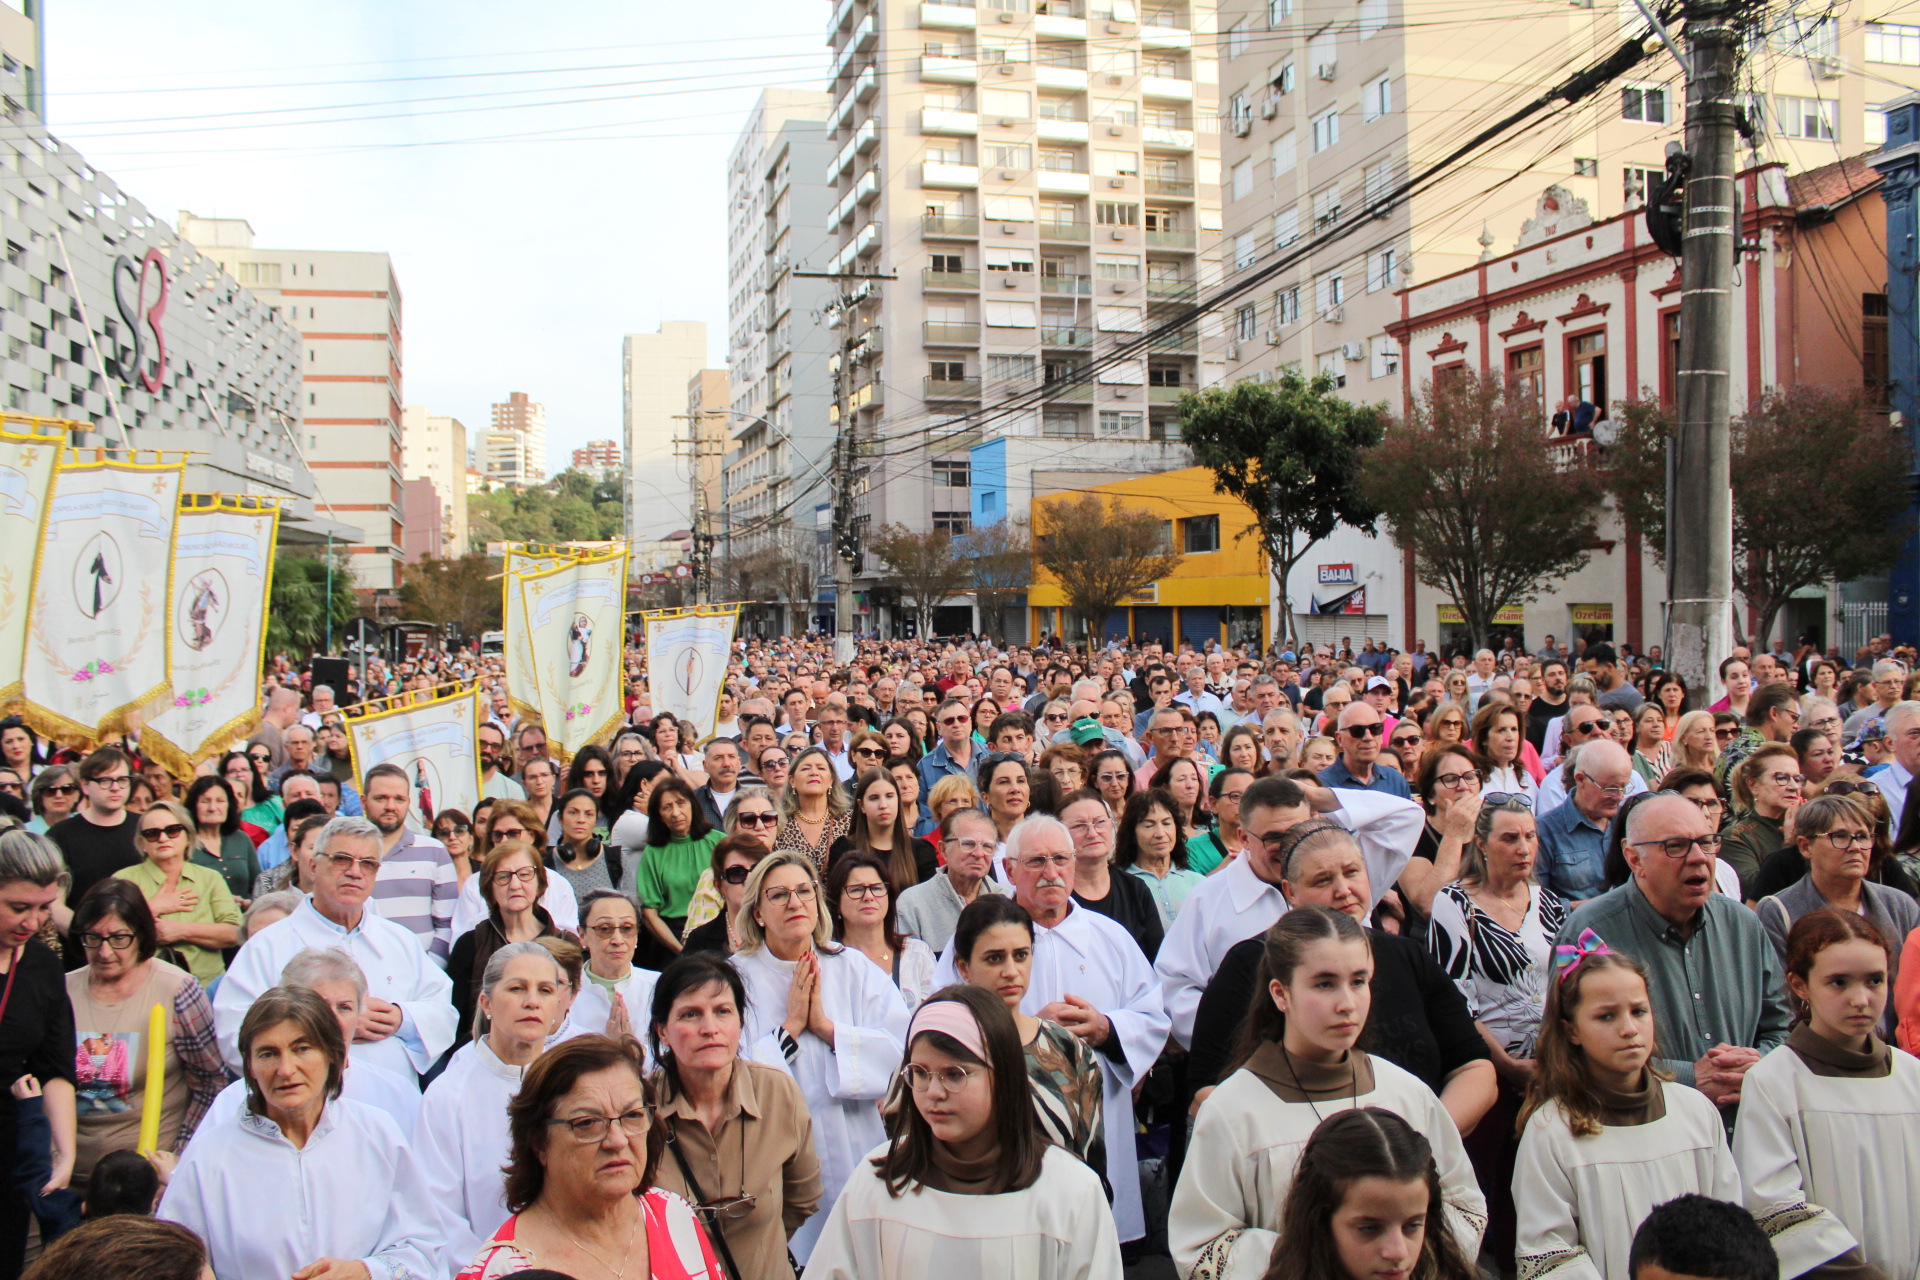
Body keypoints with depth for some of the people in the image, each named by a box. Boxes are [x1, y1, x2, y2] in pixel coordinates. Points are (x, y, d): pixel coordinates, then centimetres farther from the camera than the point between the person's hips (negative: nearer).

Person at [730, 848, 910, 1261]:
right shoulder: (736, 978, -1)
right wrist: (790, 1027, -11)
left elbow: (904, 1052, -8)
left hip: (854, 1163, 2)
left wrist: (827, 1027, -13)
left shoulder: (856, 970, 5)